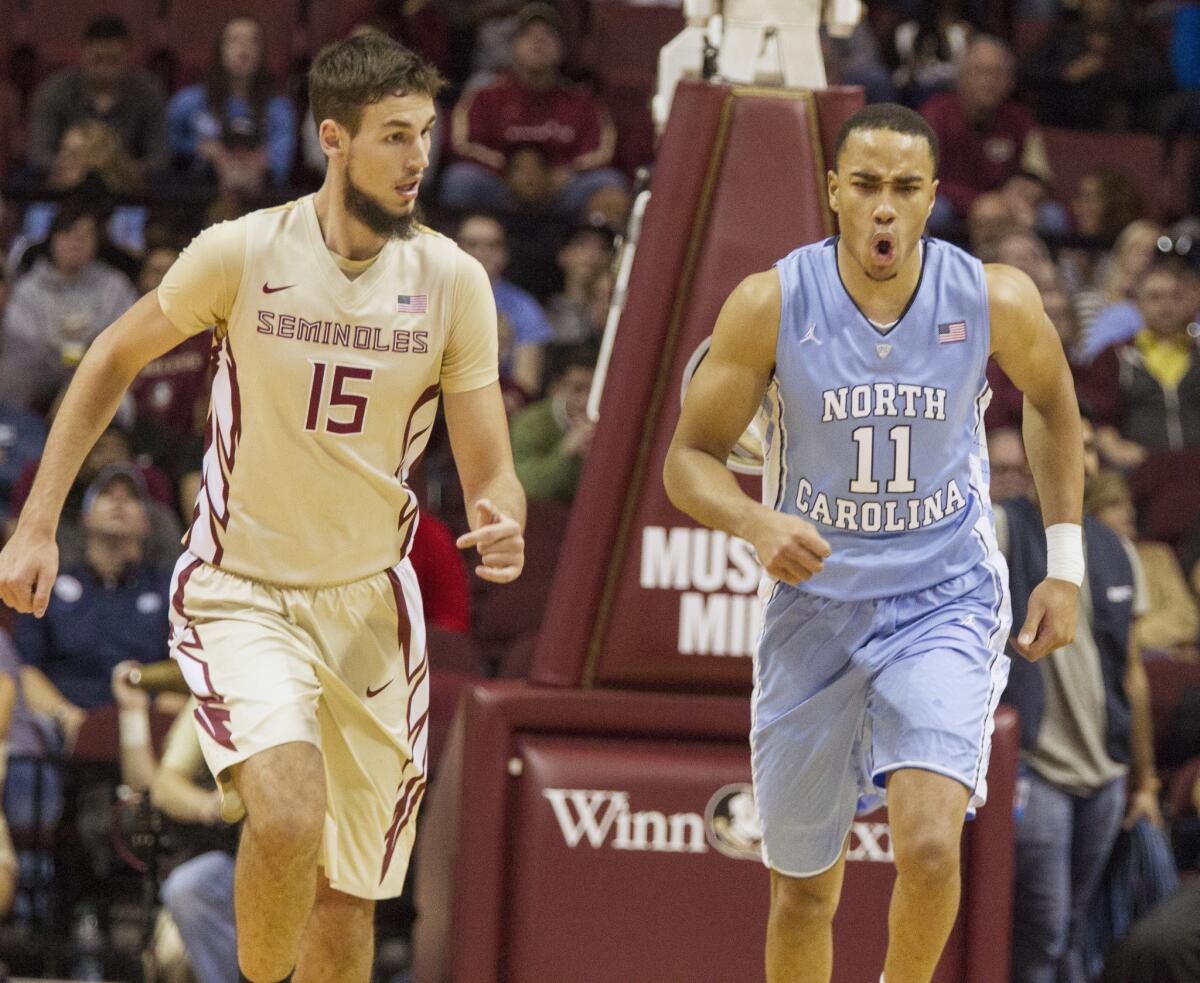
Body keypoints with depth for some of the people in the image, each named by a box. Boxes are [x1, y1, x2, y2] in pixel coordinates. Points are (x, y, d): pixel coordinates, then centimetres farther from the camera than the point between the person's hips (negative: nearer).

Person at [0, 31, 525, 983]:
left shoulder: (453, 280, -7)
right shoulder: (243, 253, -13)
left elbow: (490, 471, -2)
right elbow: (115, 359, 3)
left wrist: (500, 523, -27)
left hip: (369, 603, 3)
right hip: (240, 593, -3)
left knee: (348, 901, 6)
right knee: (290, 817, -29)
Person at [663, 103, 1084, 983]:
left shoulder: (994, 301, -11)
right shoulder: (771, 306, -14)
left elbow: (1052, 403, 10)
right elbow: (690, 459, -7)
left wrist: (1065, 564, 7)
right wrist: (759, 524, -28)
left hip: (945, 603, -1)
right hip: (814, 606, 1)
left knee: (928, 846, -23)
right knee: (804, 887, 11)